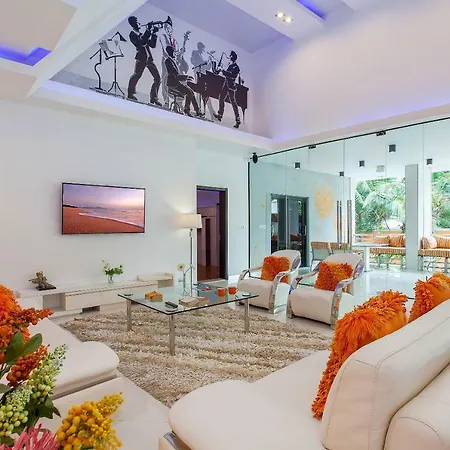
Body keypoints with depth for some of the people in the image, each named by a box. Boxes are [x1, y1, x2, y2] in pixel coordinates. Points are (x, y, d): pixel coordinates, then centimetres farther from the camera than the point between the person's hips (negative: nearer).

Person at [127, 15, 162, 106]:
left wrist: (153, 33, 14)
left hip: (149, 58, 8)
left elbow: (152, 45, 24)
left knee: (158, 78, 1)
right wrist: (148, 30, -8)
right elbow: (141, 42, -12)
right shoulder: (133, 33, 6)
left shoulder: (142, 34, 29)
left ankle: (154, 98, 1)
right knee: (137, 74, -24)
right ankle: (131, 94, -24)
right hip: (141, 56, -7)